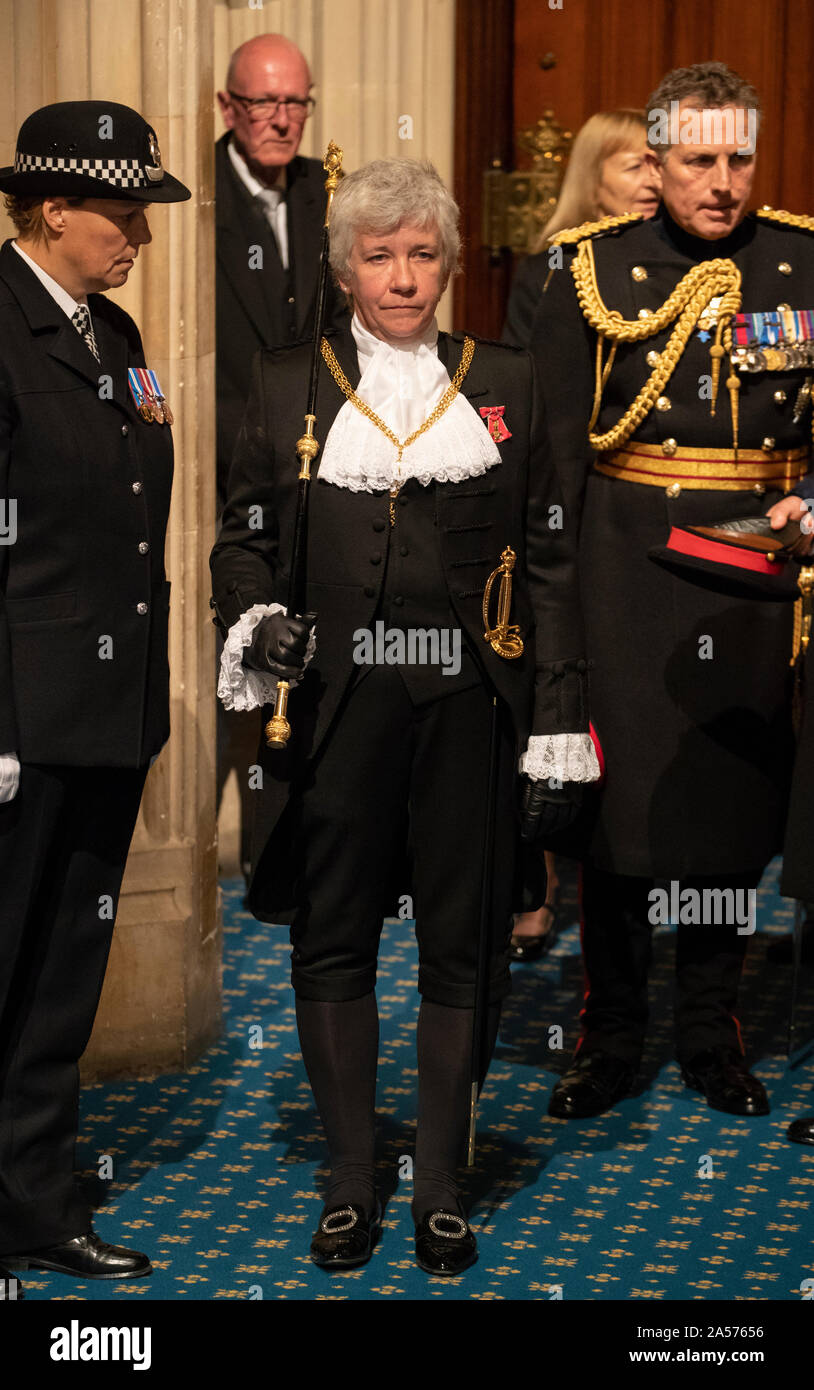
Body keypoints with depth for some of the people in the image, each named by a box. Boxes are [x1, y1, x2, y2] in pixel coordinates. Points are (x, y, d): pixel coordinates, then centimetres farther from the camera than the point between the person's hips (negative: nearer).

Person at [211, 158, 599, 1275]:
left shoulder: (505, 385, 9)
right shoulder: (287, 388, 9)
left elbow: (548, 560, 7)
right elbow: (242, 538, 13)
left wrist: (559, 724, 1)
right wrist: (254, 620, -9)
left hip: (468, 702, 0)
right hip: (334, 702, 0)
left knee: (463, 949, 4)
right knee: (333, 947, 4)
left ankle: (442, 1184, 17)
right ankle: (350, 1183, 17)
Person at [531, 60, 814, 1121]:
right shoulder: (595, 267, 2)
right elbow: (551, 444, 2)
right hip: (626, 559, -1)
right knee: (621, 794, 1)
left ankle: (712, 1034, 20)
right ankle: (610, 1040, 14)